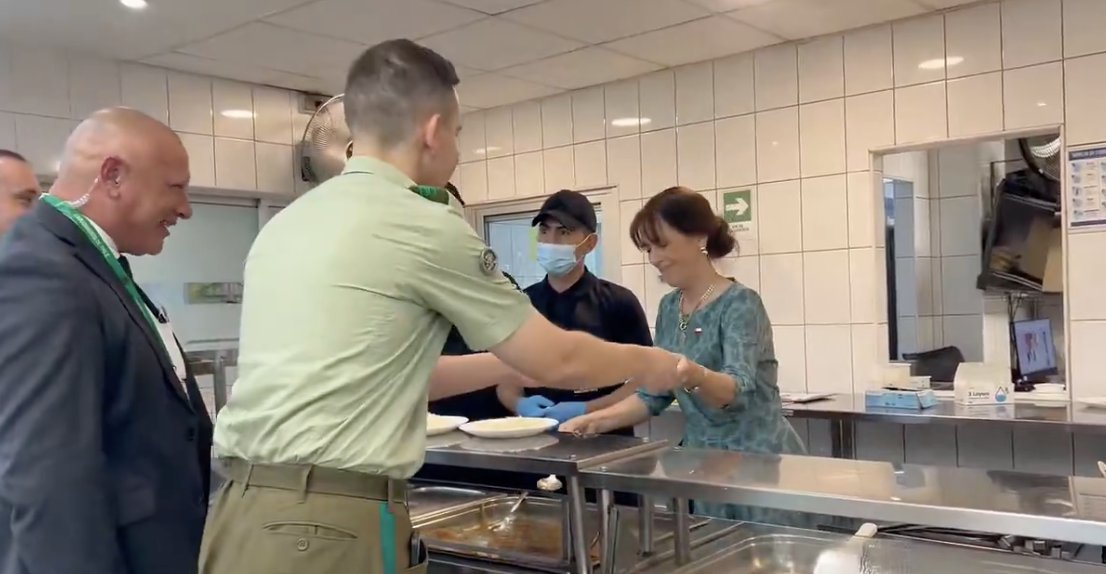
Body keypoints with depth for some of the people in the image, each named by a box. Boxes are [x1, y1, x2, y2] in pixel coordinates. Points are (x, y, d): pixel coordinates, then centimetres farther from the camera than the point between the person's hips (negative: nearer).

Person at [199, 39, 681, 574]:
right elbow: (557, 361, -2)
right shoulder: (426, 228, -11)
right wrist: (646, 362, 17)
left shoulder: (286, 223, 11)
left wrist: (512, 362, 25)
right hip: (328, 529, -8)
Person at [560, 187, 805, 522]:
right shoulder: (669, 308, 6)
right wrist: (596, 421, -5)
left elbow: (738, 388, -28)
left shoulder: (740, 303, -14)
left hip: (758, 463, -6)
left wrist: (696, 376, -49)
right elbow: (654, 394, 10)